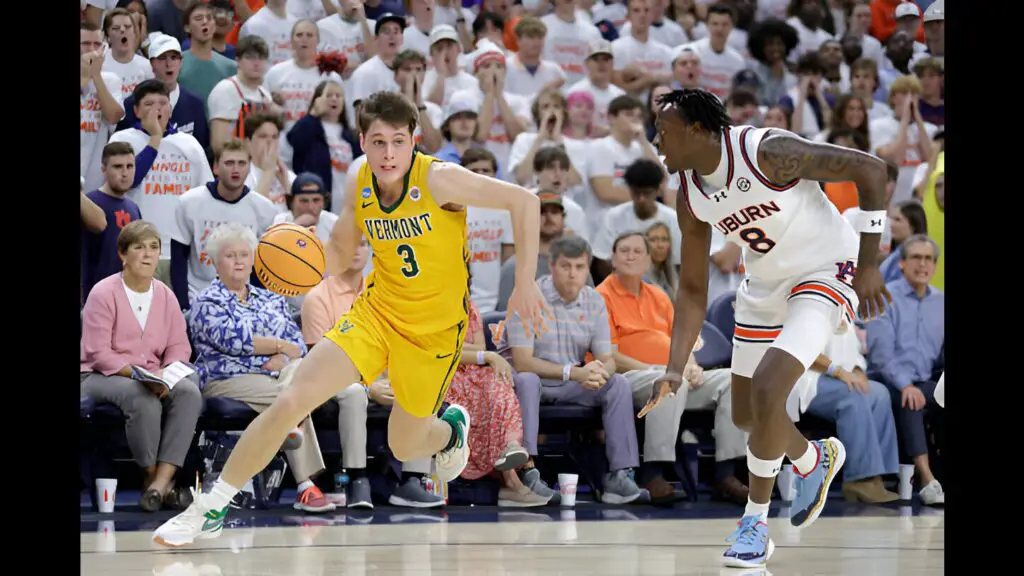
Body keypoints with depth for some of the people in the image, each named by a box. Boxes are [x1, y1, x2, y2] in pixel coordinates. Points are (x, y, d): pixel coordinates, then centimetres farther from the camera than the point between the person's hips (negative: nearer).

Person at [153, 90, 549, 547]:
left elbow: (524, 201, -19)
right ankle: (211, 509, -1)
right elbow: (340, 252, 9)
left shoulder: (438, 180, -23)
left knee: (405, 447, 10)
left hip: (435, 329, -3)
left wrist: (525, 284, -19)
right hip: (376, 310, 3)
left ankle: (451, 428, 49)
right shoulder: (359, 186, -7)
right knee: (290, 402, -13)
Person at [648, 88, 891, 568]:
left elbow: (870, 169, -24)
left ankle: (755, 523, -7)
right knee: (746, 415, 13)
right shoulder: (690, 196, -7)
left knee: (767, 388, -24)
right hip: (765, 285, 8)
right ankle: (815, 460, 47)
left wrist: (868, 265, -23)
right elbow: (692, 291, 1)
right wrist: (674, 372, -9)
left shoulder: (767, 152, -28)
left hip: (826, 273, -8)